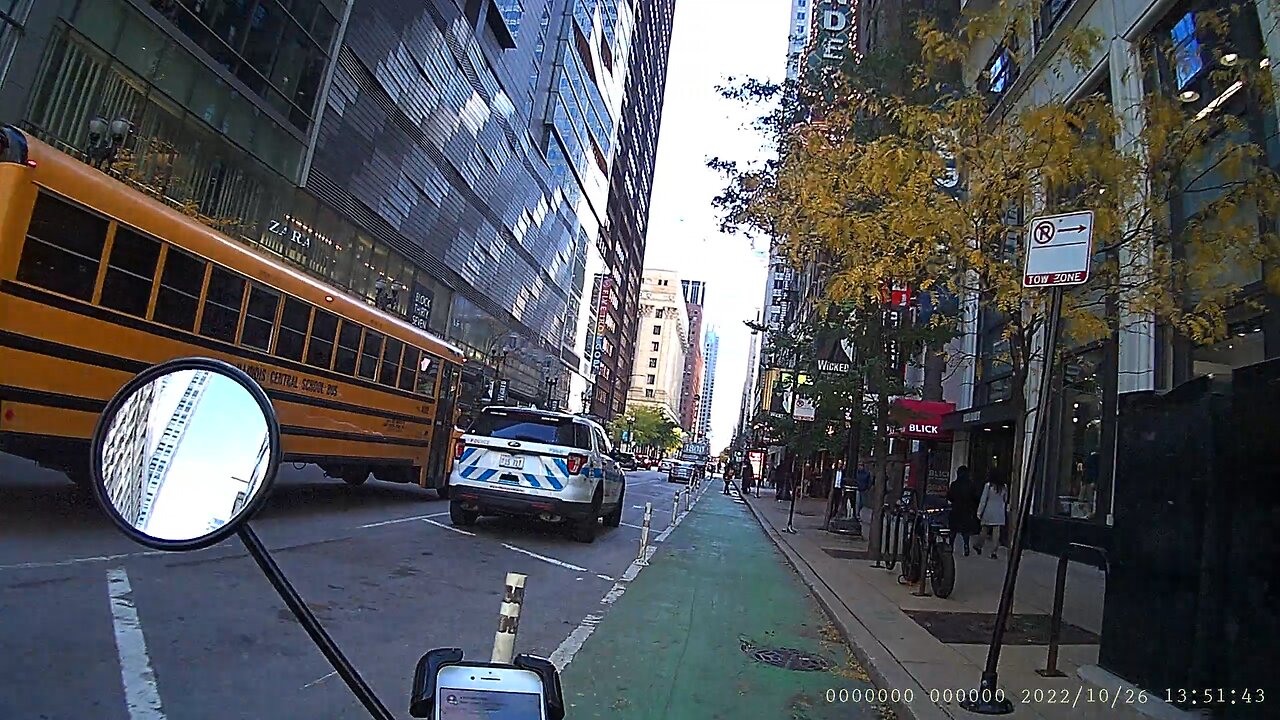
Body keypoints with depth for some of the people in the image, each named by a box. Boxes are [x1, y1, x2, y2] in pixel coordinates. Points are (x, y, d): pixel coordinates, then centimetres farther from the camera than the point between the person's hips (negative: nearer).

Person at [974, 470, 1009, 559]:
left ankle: (979, 546, 23)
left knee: (985, 530, 11)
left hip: (989, 511, -2)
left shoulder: (988, 485, -10)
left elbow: (983, 500, -8)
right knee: (996, 532, 3)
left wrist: (979, 512, -3)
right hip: (1000, 513, 2)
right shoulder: (1004, 487, 0)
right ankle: (994, 552, 3)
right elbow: (1006, 500, 9)